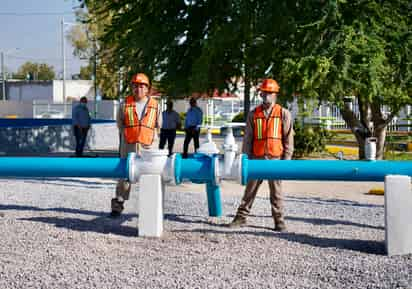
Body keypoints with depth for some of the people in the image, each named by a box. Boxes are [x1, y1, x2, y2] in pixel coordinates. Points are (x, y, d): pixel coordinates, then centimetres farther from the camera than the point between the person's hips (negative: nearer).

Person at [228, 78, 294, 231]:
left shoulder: (284, 114, 4)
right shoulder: (253, 114, 9)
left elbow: (288, 138, 2)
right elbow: (247, 138, 10)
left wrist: (286, 159, -4)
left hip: (275, 158, -2)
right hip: (257, 158, 2)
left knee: (276, 191, 3)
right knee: (250, 190, 6)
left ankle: (279, 221, 10)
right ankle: (241, 217, 14)